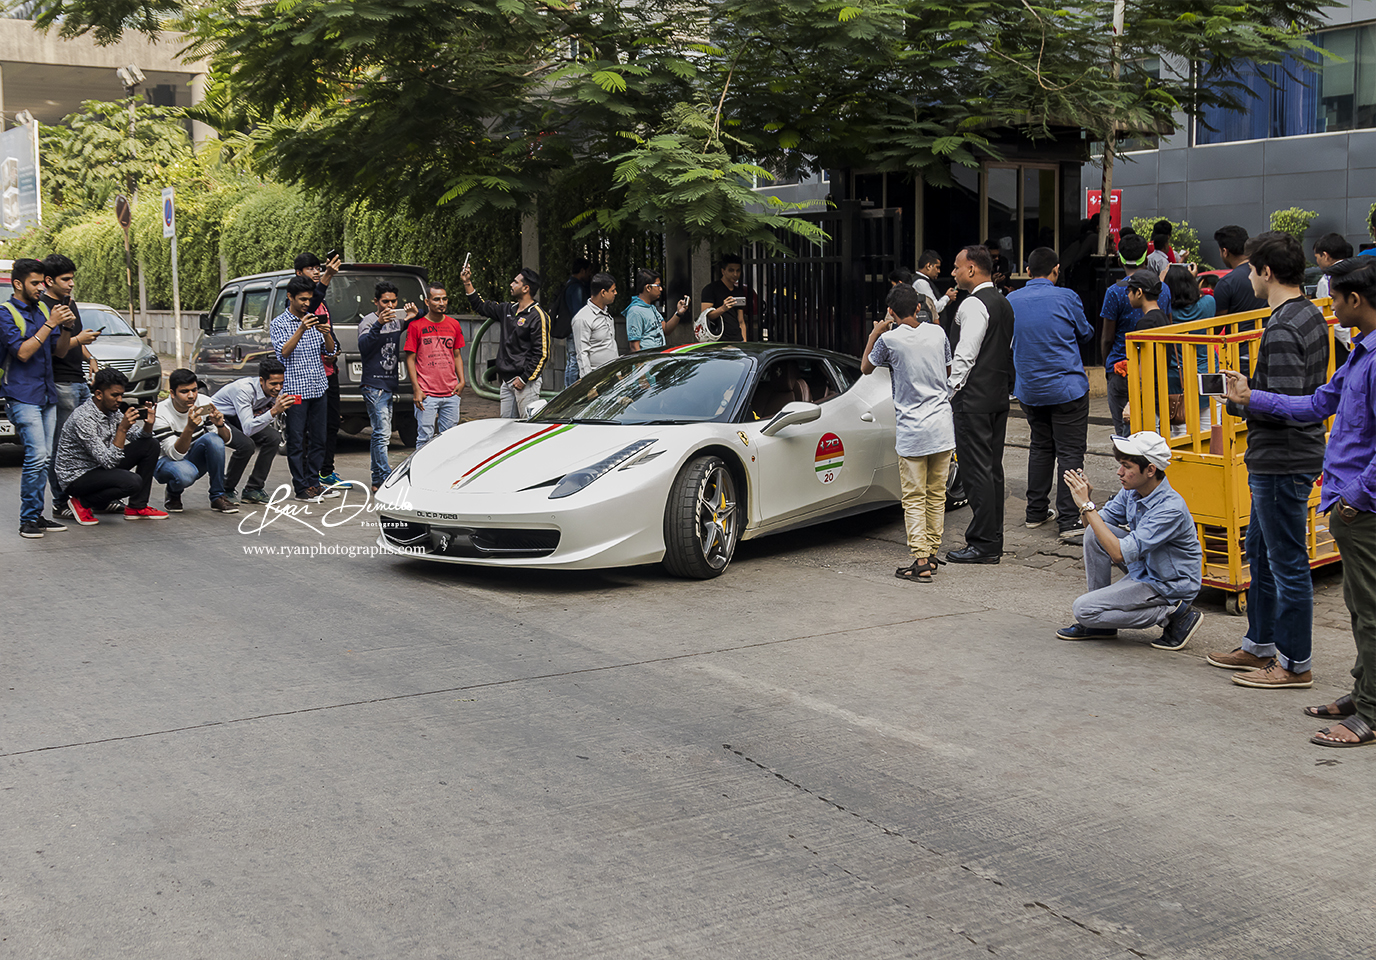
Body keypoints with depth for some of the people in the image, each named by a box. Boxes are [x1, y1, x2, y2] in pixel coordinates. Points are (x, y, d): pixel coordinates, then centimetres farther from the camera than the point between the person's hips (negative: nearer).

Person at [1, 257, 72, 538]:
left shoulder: (43, 309, 12)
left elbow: (61, 349, 12)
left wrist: (66, 326, -6)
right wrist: (50, 324, -19)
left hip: (47, 394, 7)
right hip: (23, 396, -7)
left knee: (45, 457, 7)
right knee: (37, 456, -14)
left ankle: (37, 515, 14)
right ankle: (28, 520, -7)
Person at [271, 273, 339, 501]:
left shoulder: (314, 320, 13)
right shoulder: (279, 323, -1)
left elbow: (330, 350, 8)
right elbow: (283, 352, -14)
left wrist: (326, 333, -12)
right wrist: (301, 330, -24)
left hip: (318, 388, 5)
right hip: (295, 390, -5)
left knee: (318, 439, 8)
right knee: (297, 441, -3)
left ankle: (313, 482, 16)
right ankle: (301, 488, 0)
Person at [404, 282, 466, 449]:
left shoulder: (454, 325, 11)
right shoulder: (416, 326, -3)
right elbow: (410, 359, -2)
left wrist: (461, 380, 5)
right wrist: (416, 389, -9)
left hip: (451, 393, 4)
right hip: (427, 395, -4)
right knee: (425, 438, -4)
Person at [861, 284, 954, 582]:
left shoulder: (889, 339, -8)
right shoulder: (937, 333, 4)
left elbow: (865, 368, 9)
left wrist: (874, 334, 16)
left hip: (911, 431, -4)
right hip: (942, 426, 4)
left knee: (914, 498, -1)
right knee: (936, 494, 13)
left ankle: (920, 562, -7)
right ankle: (932, 553, 20)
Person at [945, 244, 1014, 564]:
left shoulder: (973, 305, -14)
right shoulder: (1004, 302, 16)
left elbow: (965, 355, -19)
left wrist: (950, 391, -13)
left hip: (974, 399, -10)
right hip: (1000, 396, 10)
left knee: (975, 469, -6)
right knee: (993, 468, 12)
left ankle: (982, 544, -5)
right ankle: (993, 540, 17)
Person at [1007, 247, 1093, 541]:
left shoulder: (1011, 301, 0)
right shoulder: (1066, 298, -11)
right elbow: (1085, 334, 4)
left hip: (1028, 389, 5)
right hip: (1066, 387, -5)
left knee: (1040, 447, 19)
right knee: (1070, 453, -2)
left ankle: (1036, 511, 24)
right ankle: (1068, 521, -6)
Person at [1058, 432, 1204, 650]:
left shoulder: (1171, 509, -30)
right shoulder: (1132, 491, -5)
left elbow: (1120, 554, -34)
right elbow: (1096, 524, 5)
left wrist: (1087, 506, -32)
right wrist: (1086, 500, -17)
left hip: (1170, 586, -8)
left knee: (1083, 609, -15)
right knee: (1093, 533, -8)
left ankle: (1174, 615, -6)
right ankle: (1098, 624, 3)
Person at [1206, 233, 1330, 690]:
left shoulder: (1282, 330, -21)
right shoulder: (1311, 315, 10)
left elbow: (1284, 407, -26)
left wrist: (1241, 400, -11)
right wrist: (1251, 390, 12)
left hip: (1282, 461, -11)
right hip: (1278, 460, 11)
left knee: (1287, 562, -1)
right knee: (1260, 552, 20)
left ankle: (1295, 663, 9)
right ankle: (1259, 646, 31)